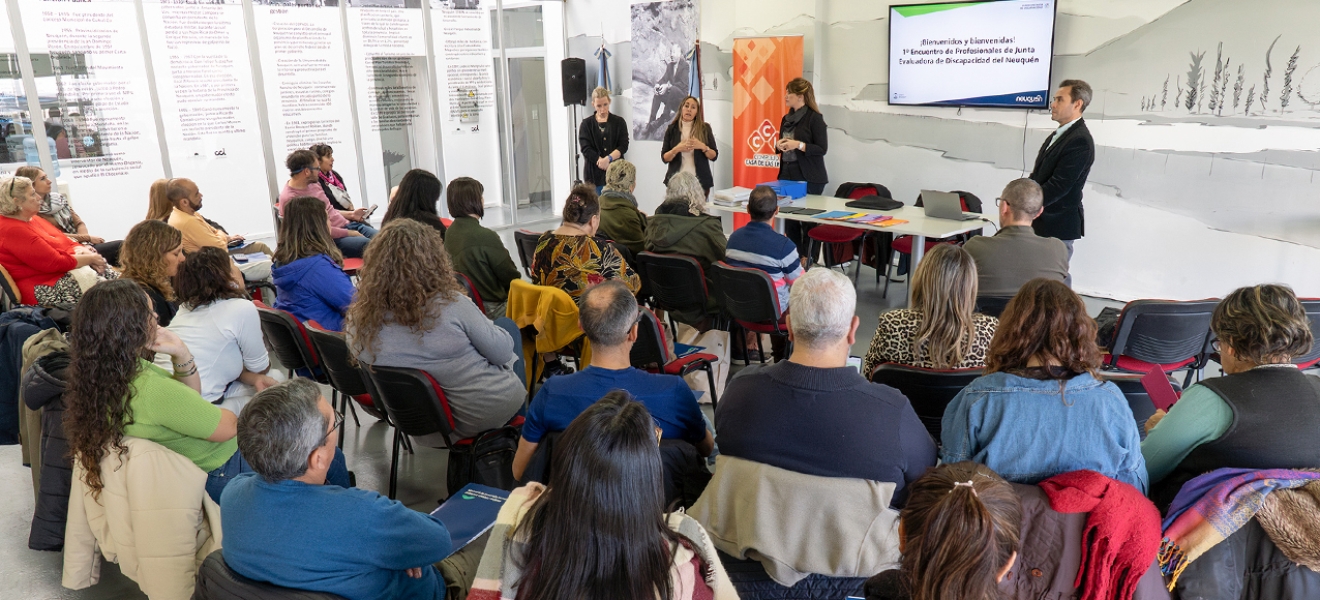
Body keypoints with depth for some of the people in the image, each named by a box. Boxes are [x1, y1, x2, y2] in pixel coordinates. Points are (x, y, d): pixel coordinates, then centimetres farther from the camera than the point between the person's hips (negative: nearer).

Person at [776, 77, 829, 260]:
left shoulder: (814, 118, -8)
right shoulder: (786, 119, 13)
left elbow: (822, 149, -11)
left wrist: (799, 145, -22)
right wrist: (779, 145, -2)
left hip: (809, 178, -7)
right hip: (788, 175, 7)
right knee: (789, 218, 6)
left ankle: (807, 258, 4)